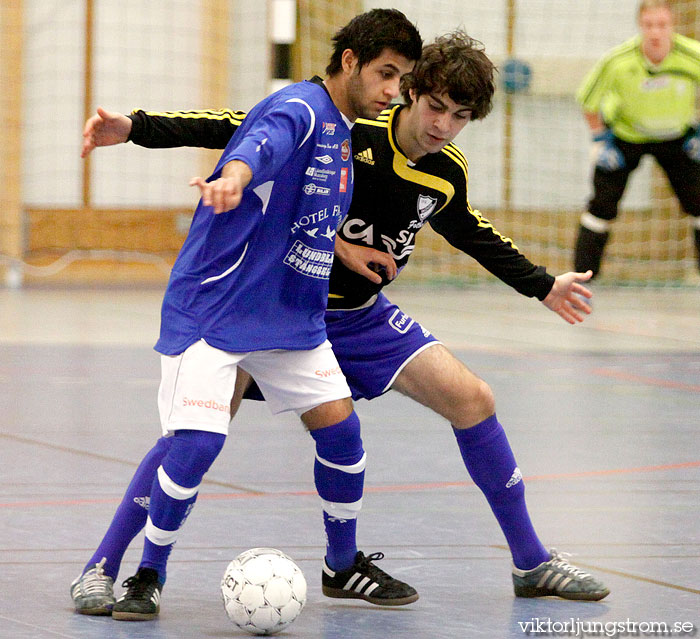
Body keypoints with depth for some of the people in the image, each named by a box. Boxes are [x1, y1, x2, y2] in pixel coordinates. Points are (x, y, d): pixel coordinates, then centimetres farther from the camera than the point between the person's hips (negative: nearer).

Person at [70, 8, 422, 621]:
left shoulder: (344, 132, 11)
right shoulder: (300, 106, -17)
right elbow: (266, 140, -42)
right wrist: (234, 174, -61)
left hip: (291, 313, 8)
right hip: (212, 308, -8)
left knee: (339, 425, 4)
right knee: (196, 440, -17)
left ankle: (346, 563, 25)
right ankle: (148, 577, 1)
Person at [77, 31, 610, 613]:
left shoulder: (449, 173, -3)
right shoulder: (346, 133, -21)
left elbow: (470, 232, 19)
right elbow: (240, 129, -19)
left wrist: (543, 285, 28)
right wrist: (137, 127, -27)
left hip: (362, 314, 5)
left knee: (472, 399, -4)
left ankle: (532, 563, 9)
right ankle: (104, 564, -6)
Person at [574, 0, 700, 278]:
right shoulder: (616, 62, -30)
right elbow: (588, 100, -12)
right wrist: (601, 141, -10)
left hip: (677, 136, 1)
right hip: (624, 135, -1)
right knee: (603, 204, -5)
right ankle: (581, 274, 6)